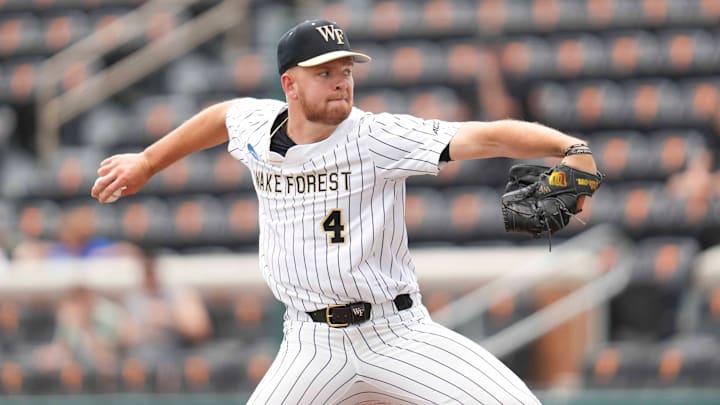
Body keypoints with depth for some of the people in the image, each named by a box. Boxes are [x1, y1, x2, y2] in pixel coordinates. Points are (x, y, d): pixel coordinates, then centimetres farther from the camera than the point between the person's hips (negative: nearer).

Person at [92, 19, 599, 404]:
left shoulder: (377, 138, -13)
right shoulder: (257, 129, 0)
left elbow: (484, 137, -26)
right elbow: (222, 115, 26)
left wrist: (566, 146, -41)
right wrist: (147, 162, 36)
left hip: (399, 334, -3)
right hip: (313, 345, 3)